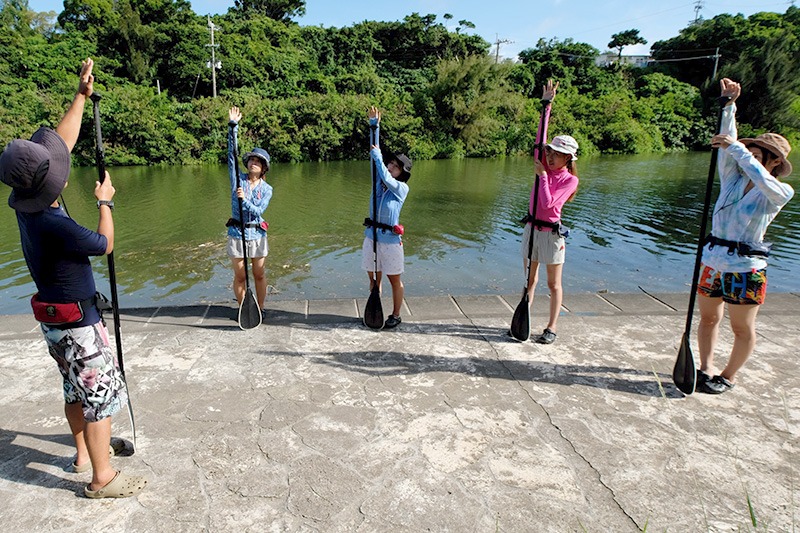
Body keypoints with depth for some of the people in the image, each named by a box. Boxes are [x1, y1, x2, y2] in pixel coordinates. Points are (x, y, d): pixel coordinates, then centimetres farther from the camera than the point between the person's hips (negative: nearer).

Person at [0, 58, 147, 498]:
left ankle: (85, 452, 39)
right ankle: (102, 478, 11)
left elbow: (61, 142, 6)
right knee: (103, 394, 1)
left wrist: (81, 96, 11)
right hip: (77, 322, -9)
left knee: (76, 388, 22)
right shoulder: (52, 224, -28)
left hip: (55, 319, 9)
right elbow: (105, 244, -13)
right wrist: (105, 201, 0)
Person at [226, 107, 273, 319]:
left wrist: (244, 200, -26)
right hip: (236, 232, 0)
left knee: (259, 274, 8)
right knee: (240, 276, 7)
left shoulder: (267, 189, 0)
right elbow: (232, 153, -7)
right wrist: (233, 126, -13)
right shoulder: (238, 179, 0)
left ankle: (260, 308, 21)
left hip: (257, 234, 0)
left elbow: (258, 210, -11)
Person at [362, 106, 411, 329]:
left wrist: (377, 156, -16)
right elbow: (375, 150, 5)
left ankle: (396, 316, 21)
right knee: (374, 278, 14)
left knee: (394, 280, 8)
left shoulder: (402, 188, -6)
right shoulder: (379, 182, 6)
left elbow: (386, 177, -24)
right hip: (371, 235, 5)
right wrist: (374, 124, 2)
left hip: (390, 239, -5)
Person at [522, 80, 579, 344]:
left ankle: (551, 328, 14)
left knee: (553, 284, 5)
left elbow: (548, 203, -21)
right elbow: (541, 135, 6)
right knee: (530, 279, 13)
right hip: (531, 228, 6)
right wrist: (547, 104, 6)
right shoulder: (546, 166, 5)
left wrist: (542, 175, -16)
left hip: (550, 232, -6)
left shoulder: (570, 179, -10)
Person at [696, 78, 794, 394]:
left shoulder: (780, 193, -5)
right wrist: (730, 104, -13)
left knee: (742, 329, 7)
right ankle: (706, 368, 29)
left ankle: (728, 377, 24)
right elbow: (727, 143, -4)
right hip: (712, 260, 5)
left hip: (745, 267, -5)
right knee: (708, 318, 14)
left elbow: (763, 181, -28)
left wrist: (737, 148, -29)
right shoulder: (732, 179, 7)